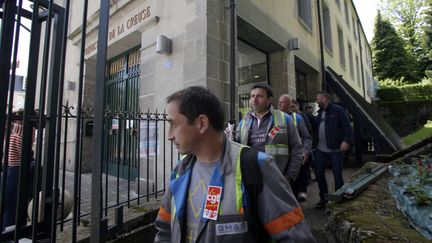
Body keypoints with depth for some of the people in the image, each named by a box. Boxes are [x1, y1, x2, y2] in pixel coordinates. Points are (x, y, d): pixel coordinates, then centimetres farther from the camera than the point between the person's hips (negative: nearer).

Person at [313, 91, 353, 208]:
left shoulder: (338, 110, -6)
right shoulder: (320, 112, 14)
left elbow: (347, 127, -11)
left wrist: (346, 141, -22)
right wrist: (314, 144, 11)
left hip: (335, 149, -6)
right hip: (320, 149, 7)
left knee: (337, 175, 4)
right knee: (319, 173, 9)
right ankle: (323, 197, 25)